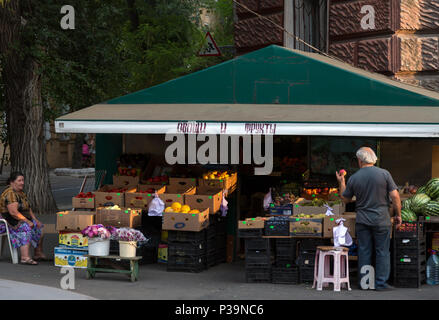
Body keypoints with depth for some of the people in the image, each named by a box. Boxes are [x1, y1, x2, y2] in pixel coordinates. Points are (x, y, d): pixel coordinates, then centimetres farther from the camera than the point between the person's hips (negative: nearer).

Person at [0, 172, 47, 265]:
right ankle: (25, 257, -50)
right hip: (11, 223, -11)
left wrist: (35, 220, 8)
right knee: (26, 228, -35)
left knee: (40, 227, 12)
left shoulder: (21, 193, 15)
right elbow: (13, 212, -28)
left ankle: (38, 254, 19)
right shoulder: (10, 194, -19)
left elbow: (28, 208, 22)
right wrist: (27, 221, -24)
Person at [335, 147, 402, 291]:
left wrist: (341, 182, 23)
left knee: (364, 252, 9)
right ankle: (381, 283, 2)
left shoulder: (353, 178, 0)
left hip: (362, 220, 2)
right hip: (381, 220, -2)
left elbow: (346, 199, 11)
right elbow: (395, 196, -7)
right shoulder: (384, 174, -6)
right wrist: (398, 215, 3)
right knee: (382, 252, 4)